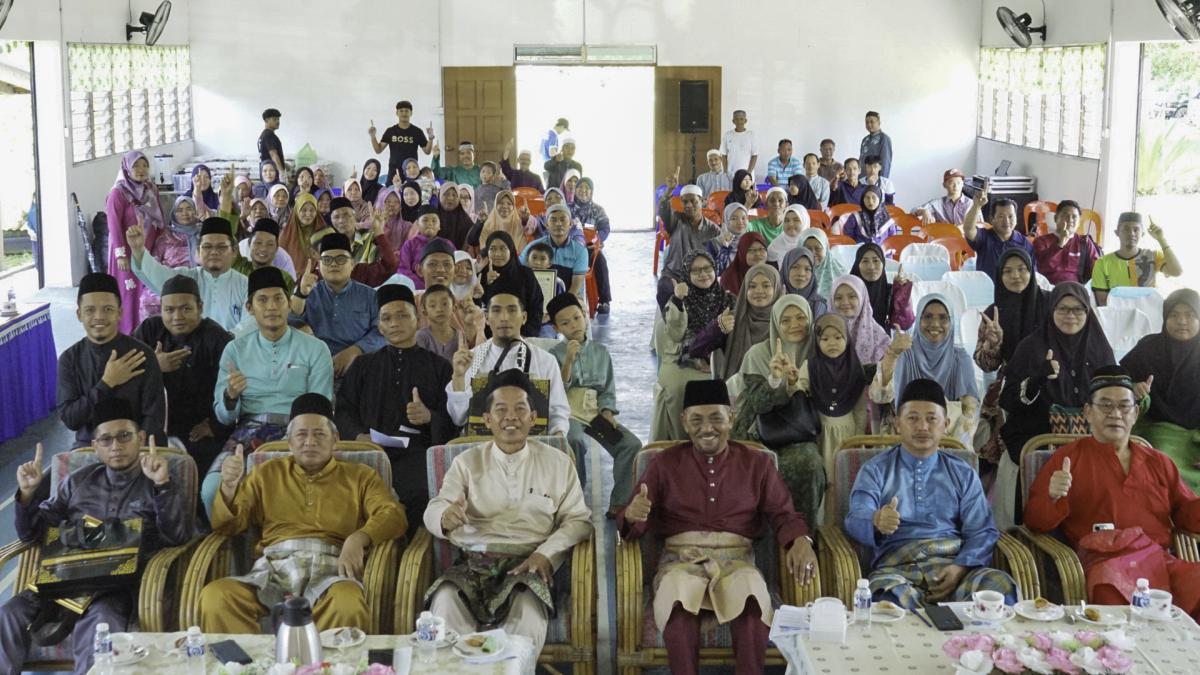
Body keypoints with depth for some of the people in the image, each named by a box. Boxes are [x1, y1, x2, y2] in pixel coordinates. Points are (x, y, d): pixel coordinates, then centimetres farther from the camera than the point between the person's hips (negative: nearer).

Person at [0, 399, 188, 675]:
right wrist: (27, 492, -1)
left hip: (121, 581, -4)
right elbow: (31, 533, 19)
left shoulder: (158, 485, 9)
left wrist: (163, 485, -20)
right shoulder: (78, 481, 19)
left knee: (98, 625, -37)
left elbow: (179, 537, -7)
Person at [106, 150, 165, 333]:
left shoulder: (151, 189, 9)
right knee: (128, 292, -2)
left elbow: (159, 220, 14)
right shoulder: (118, 193, -10)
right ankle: (126, 334, 6)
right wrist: (120, 254, -18)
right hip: (128, 251, -5)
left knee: (148, 292, 4)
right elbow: (114, 225, -13)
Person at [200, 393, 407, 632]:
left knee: (348, 604, -39)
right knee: (214, 597, -31)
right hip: (273, 570, 2)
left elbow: (394, 515, 6)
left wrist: (358, 538, -15)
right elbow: (226, 526, 21)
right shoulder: (267, 474, 26)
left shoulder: (360, 476, 21)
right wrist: (229, 487, 0)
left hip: (329, 570, -2)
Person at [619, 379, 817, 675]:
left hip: (736, 560, 1)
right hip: (682, 560, 0)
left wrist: (800, 541, -17)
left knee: (752, 596, -35)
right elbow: (634, 523, 5)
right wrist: (632, 514, -21)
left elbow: (782, 514, 7)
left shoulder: (757, 463, 12)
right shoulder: (664, 463, 10)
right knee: (679, 596, -36)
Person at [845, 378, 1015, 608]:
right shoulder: (876, 469, 16)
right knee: (890, 596, -38)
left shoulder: (964, 474, 22)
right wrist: (876, 522, -28)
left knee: (1000, 585, -31)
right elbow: (856, 519, -2)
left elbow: (982, 532, 9)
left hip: (953, 564, 2)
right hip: (897, 568, -2)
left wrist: (960, 567, -12)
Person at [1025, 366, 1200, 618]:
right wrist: (1053, 497, -13)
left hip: (1161, 559, 4)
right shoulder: (1068, 457, 16)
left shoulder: (1157, 462, 28)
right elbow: (1034, 520, 10)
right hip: (1104, 563, -4)